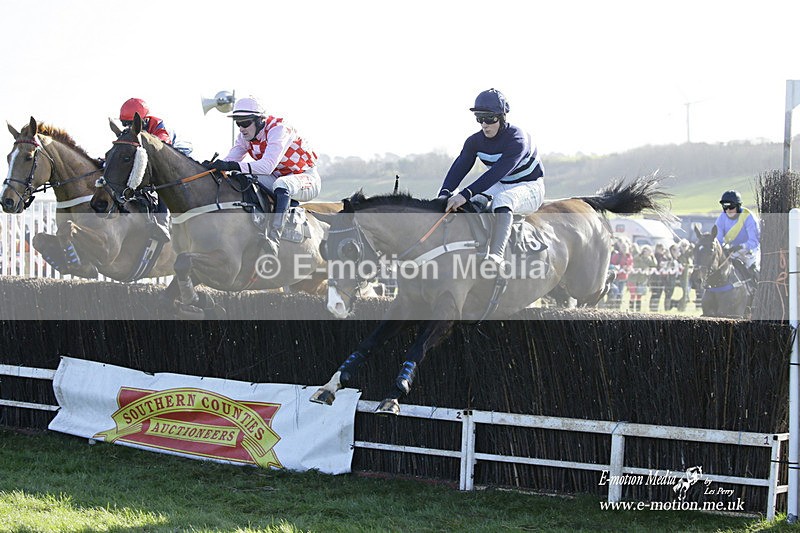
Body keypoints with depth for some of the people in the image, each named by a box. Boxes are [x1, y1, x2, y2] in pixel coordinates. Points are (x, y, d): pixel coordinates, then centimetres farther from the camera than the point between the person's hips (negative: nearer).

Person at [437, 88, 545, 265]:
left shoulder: (517, 139, -27)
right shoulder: (475, 141, -5)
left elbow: (497, 172, -38)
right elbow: (460, 167, -15)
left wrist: (466, 194, -48)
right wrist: (445, 194, -35)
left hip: (530, 189, -7)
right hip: (501, 187, 8)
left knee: (502, 199, -41)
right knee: (457, 197, -12)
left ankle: (496, 255, -57)